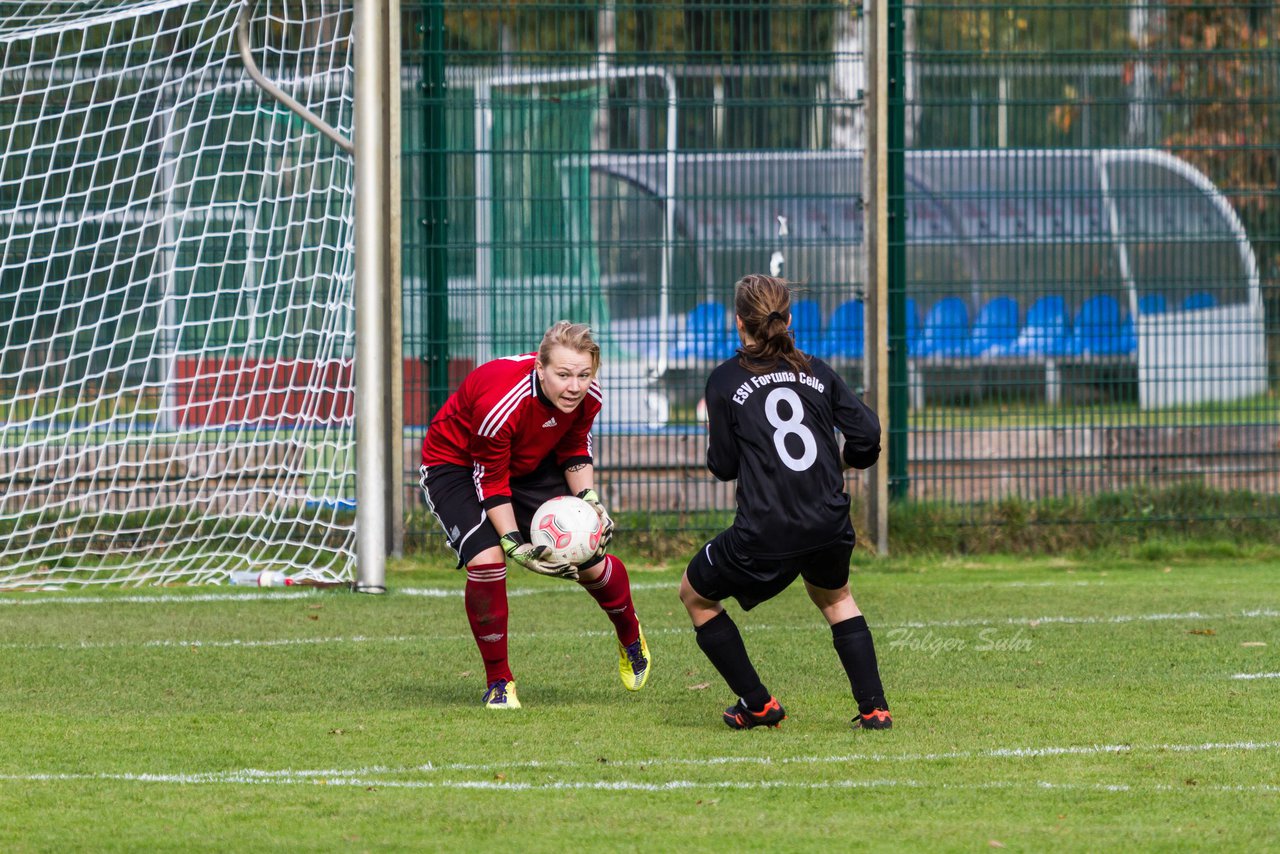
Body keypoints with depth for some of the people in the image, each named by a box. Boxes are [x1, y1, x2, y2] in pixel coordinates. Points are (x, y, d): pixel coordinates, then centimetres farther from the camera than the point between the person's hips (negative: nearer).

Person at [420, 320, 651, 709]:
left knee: (590, 562, -5)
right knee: (487, 560, -28)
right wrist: (515, 546, -32)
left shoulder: (588, 395, -21)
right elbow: (490, 481, -28)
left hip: (531, 465, 5)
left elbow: (574, 450, -1)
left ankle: (631, 637, 31)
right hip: (457, 464, -5)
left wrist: (589, 499, -17)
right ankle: (499, 683, -7)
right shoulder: (499, 401, -40)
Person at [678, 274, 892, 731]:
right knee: (834, 596, 34)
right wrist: (846, 458, 25)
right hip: (829, 525, 4)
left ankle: (757, 704, 20)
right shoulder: (817, 372, 9)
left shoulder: (726, 380, 0)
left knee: (695, 594, 22)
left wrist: (715, 449, 24)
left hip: (764, 535, -4)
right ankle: (873, 707, 19)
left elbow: (724, 465, 1)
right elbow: (866, 432, 4)